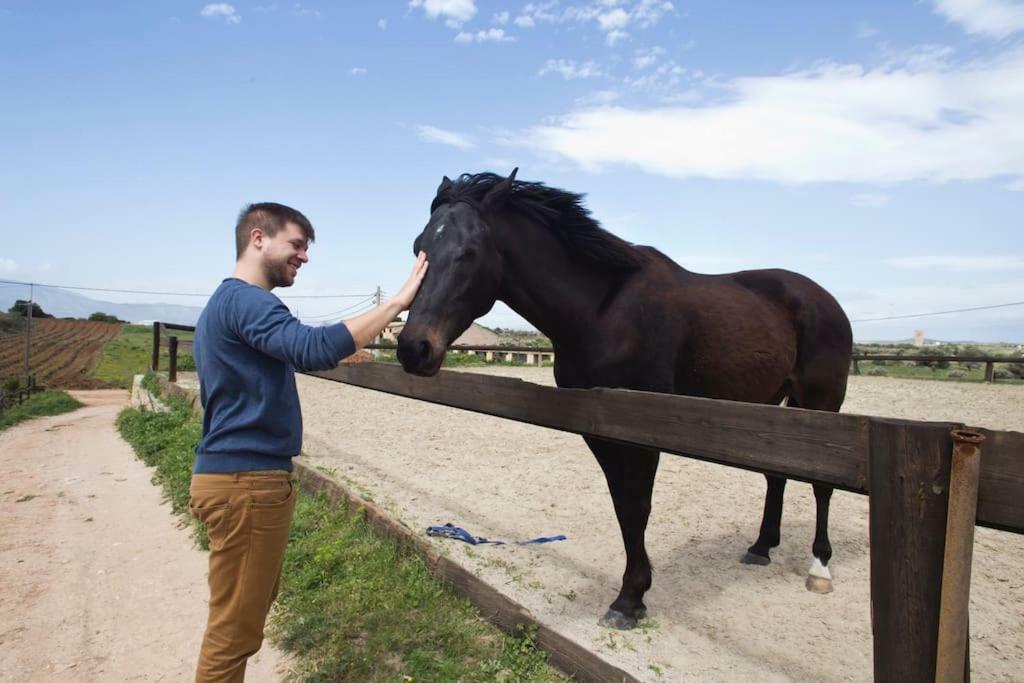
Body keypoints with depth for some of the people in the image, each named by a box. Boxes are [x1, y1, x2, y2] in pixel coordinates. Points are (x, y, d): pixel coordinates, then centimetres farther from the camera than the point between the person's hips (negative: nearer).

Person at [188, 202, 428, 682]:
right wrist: (397, 301, -30)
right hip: (246, 484, -11)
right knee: (236, 628, 1)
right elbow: (314, 349, -33)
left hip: (241, 477, 11)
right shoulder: (246, 301, -17)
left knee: (246, 613, 21)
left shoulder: (227, 302, 18)